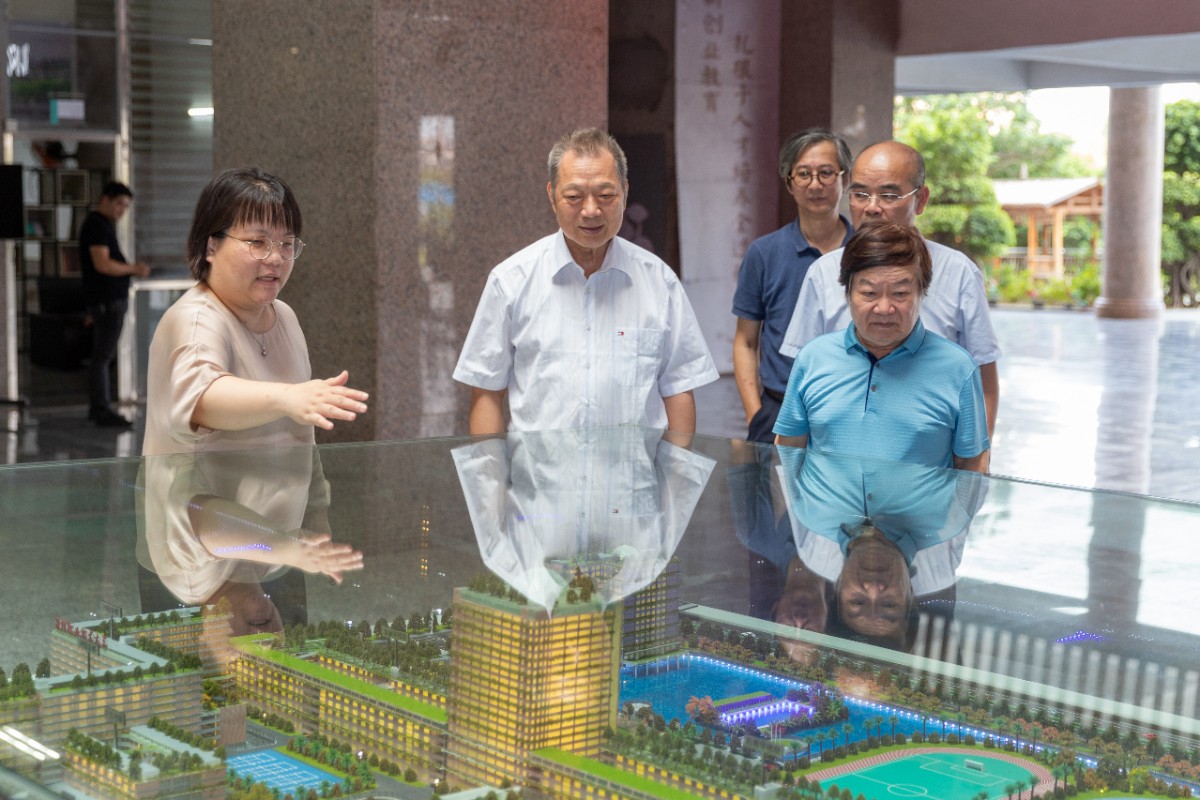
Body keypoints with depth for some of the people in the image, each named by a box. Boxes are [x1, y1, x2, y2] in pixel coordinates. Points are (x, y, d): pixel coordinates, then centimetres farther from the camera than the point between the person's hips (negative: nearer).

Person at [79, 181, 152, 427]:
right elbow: (102, 264, -21)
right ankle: (102, 411, -7)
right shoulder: (97, 225, -12)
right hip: (107, 302, -11)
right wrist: (133, 269, -11)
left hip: (111, 300, 11)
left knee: (104, 355, 13)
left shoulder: (104, 224, 19)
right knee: (103, 355, -8)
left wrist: (132, 269, 9)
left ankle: (97, 407, 19)